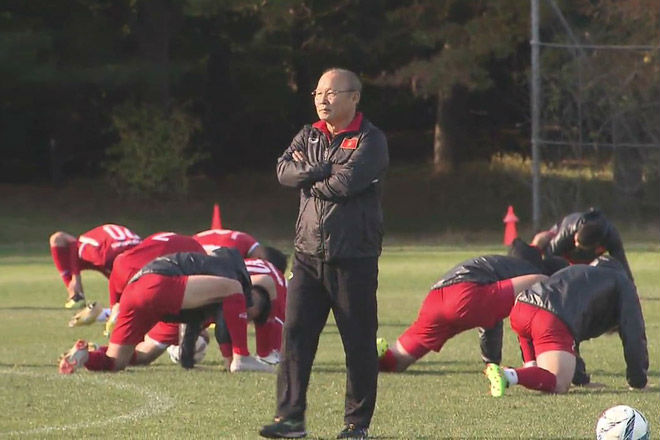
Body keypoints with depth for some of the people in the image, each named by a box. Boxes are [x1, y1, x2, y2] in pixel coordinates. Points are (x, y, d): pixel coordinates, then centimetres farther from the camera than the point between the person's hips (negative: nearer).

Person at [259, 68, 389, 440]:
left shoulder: (370, 140, -4)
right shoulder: (309, 136, 15)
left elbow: (347, 182, -17)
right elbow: (285, 170, -1)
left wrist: (309, 177, -2)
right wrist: (323, 170, -14)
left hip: (354, 257, -5)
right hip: (309, 254, 5)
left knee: (359, 341, 1)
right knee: (295, 335, -1)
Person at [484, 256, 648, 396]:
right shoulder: (623, 283, 26)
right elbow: (633, 333, 19)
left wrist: (580, 379, 47)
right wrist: (638, 381, 25)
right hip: (553, 321, -7)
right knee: (559, 385, -10)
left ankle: (531, 368, 14)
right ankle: (508, 376, -35)